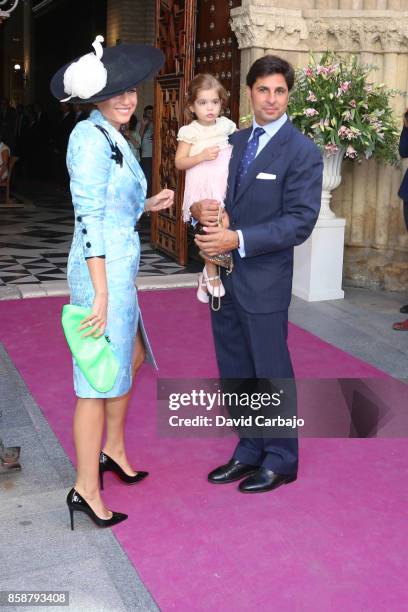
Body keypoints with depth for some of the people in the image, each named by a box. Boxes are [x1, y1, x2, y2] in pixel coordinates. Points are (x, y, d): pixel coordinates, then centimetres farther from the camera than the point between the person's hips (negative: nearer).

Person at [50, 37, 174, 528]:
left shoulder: (112, 137, 14)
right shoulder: (91, 137, -15)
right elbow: (88, 218, -20)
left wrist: (147, 205, 12)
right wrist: (100, 294, -22)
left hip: (120, 268, 10)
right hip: (103, 272, -10)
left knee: (132, 358, 22)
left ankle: (113, 451, 40)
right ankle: (86, 489, 13)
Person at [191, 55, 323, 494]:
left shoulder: (302, 152, -10)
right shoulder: (234, 141, 11)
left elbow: (300, 222, -16)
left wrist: (238, 239, -23)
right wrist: (202, 209, -7)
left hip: (264, 278, -6)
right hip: (223, 275, 7)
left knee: (270, 372, 6)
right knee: (235, 371, 15)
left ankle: (280, 461, 25)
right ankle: (249, 451, 33)